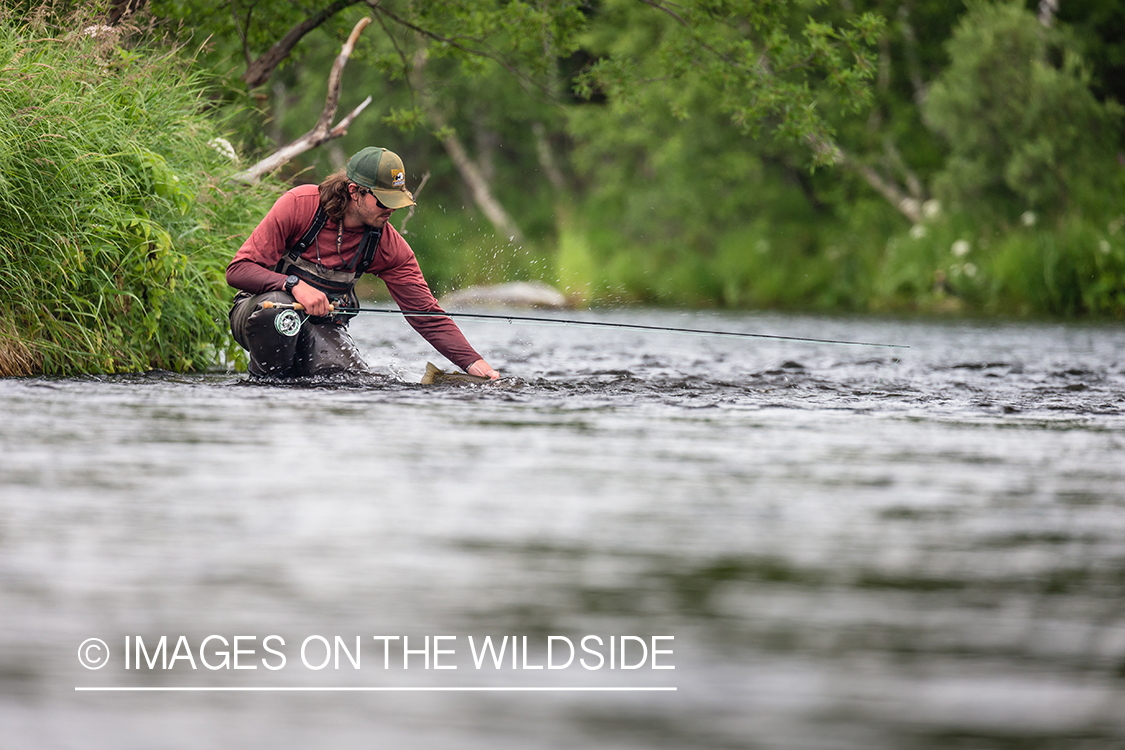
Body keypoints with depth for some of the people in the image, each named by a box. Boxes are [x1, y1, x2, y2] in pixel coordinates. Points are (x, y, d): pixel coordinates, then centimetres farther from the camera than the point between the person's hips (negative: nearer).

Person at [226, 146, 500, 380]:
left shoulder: (389, 247, -7)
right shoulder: (300, 205, -19)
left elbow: (428, 316, -6)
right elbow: (238, 269, -20)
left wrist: (474, 363, -20)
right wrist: (295, 285, -37)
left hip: (323, 326, 4)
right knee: (278, 307, -39)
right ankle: (265, 381, -13)